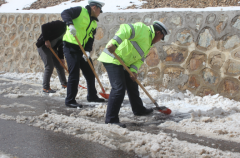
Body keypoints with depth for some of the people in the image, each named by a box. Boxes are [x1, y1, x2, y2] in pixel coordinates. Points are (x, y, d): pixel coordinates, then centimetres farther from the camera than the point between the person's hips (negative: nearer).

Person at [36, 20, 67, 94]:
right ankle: (45, 87, -6)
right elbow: (44, 27, -26)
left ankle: (64, 84, 26)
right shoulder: (59, 24, -18)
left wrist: (61, 57, 2)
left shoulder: (66, 32, 7)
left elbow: (61, 46, 10)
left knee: (60, 65, 12)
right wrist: (46, 40, -25)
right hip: (43, 45, -9)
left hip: (52, 48, 9)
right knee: (49, 66, -14)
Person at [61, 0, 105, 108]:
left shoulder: (94, 23, 14)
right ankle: (70, 100, -1)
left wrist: (87, 51, -10)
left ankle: (92, 96, 29)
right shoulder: (80, 11, -6)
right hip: (71, 47, -8)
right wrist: (70, 24, -38)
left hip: (82, 49, 8)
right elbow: (65, 13, -20)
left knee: (90, 73, 14)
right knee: (74, 75, -9)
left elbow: (90, 38, 7)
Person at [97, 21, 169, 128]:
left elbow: (140, 58, 14)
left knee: (132, 86, 22)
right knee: (119, 88, -17)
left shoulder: (148, 43, 20)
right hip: (112, 59, -11)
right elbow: (125, 29, -27)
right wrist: (114, 42, -40)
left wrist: (134, 70, -5)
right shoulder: (142, 29, -12)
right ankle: (111, 119, -14)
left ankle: (138, 110, 41)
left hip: (123, 63, 11)